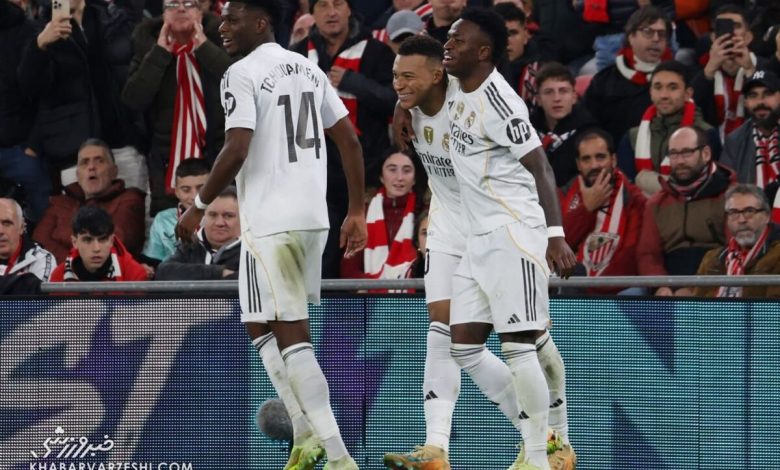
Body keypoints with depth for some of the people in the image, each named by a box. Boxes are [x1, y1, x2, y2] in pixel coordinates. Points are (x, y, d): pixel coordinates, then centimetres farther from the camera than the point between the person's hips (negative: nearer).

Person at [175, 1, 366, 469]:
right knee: (261, 324, 20)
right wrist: (357, 213, 17)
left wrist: (199, 206, -6)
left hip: (270, 221, -8)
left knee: (291, 337, -7)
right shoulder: (309, 69, 15)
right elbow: (350, 140, 14)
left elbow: (237, 150, -18)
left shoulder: (243, 74, -9)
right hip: (314, 217, 8)